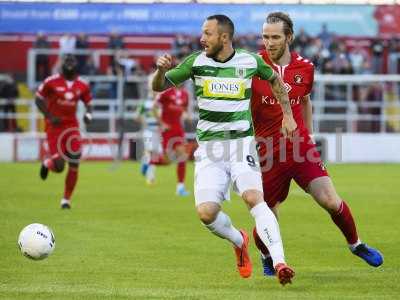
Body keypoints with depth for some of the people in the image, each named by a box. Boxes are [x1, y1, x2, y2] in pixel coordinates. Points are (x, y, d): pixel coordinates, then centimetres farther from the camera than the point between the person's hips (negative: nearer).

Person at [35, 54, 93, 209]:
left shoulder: (82, 85, 2)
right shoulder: (52, 82, -9)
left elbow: (88, 103, 13)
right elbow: (39, 99, 0)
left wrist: (88, 114, -9)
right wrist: (50, 116, -11)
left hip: (72, 125, 4)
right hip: (55, 125, -3)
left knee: (74, 164, -4)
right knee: (59, 166, -10)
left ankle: (66, 199, 11)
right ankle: (47, 164, 29)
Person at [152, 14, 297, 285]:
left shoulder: (251, 61, 1)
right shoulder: (196, 62, 1)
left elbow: (275, 80, 22)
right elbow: (159, 87, 8)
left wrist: (287, 115, 19)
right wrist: (161, 70, -14)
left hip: (242, 142, -2)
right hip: (209, 146, 2)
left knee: (254, 197, -26)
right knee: (206, 212, -13)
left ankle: (279, 262, -32)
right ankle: (239, 241, 19)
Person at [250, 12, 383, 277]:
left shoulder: (305, 68, 2)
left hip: (301, 147, 2)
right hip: (268, 153, -2)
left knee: (331, 201, -9)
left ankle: (355, 243, 18)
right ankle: (267, 257, 31)